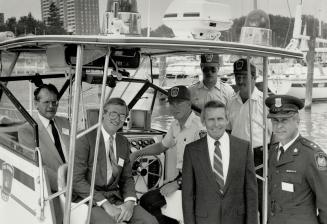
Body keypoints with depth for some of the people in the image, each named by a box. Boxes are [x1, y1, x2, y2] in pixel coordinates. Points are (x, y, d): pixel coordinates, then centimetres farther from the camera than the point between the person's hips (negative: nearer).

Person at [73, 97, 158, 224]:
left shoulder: (124, 143, 11)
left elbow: (127, 178, 13)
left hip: (114, 197, 5)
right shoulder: (86, 139, -8)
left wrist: (129, 203, -8)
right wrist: (105, 204, -21)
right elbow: (77, 179, -14)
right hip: (88, 198, -5)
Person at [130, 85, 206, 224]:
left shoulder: (199, 127, -19)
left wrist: (178, 183, -23)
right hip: (182, 177, 8)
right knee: (146, 200, -3)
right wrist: (137, 154, 15)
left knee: (149, 201, -17)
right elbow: (162, 146, 26)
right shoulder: (175, 125, 9)